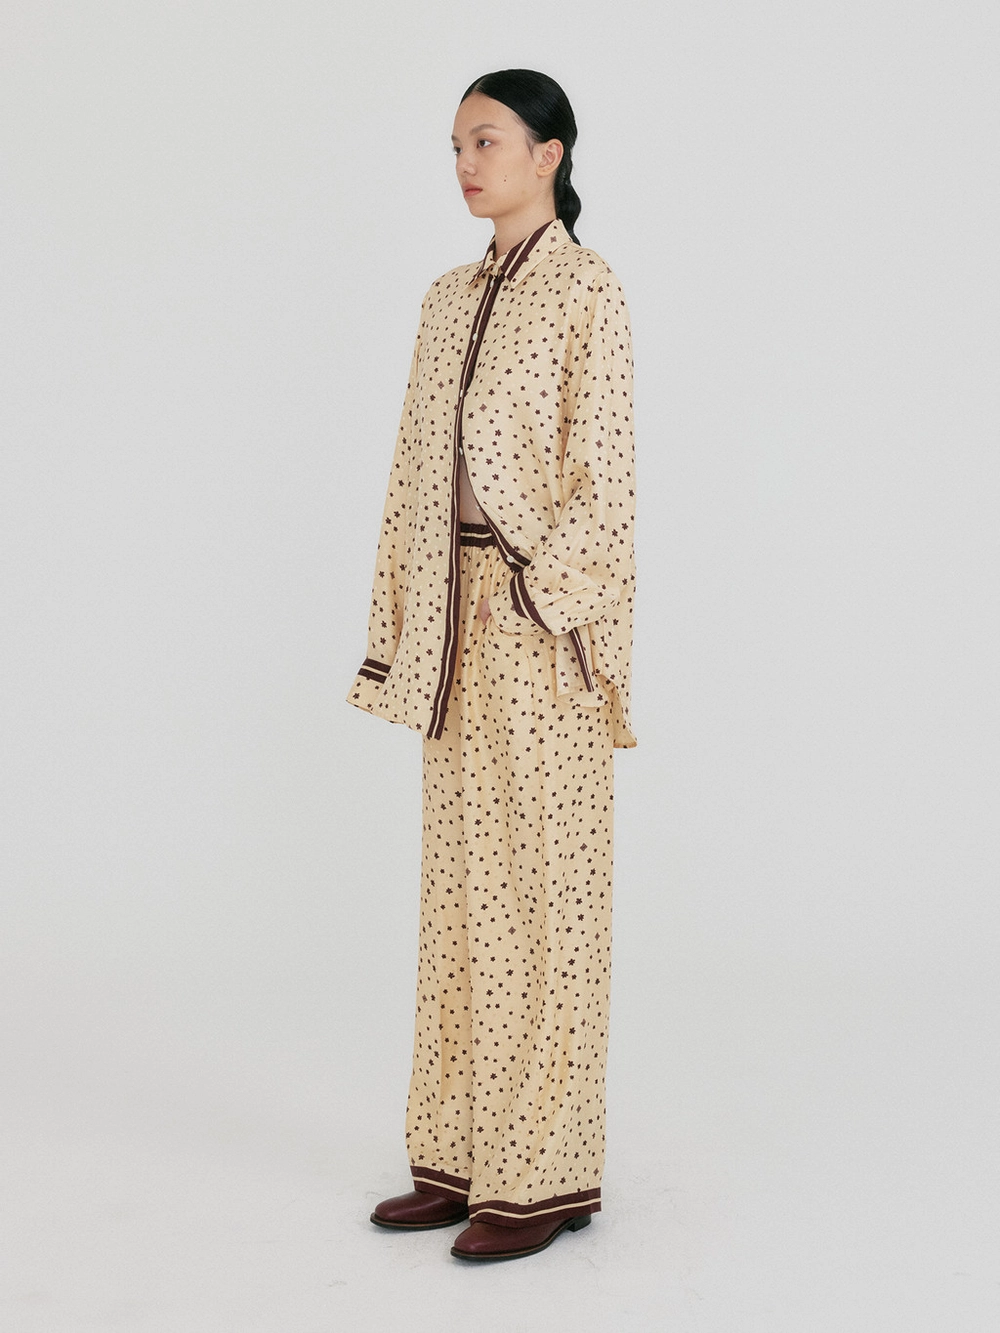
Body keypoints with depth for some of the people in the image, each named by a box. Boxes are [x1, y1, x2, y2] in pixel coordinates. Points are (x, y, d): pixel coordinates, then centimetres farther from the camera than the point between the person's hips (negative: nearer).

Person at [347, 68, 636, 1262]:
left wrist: (535, 591, -19)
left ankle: (545, 1174, 7)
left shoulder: (587, 292, -6)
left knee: (543, 881, -2)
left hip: (541, 614, -7)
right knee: (463, 880, 10)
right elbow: (417, 471, 15)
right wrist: (404, 623, 11)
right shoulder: (451, 299, 15)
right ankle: (462, 1156, 20)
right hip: (456, 609, 8)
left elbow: (599, 473, -12)